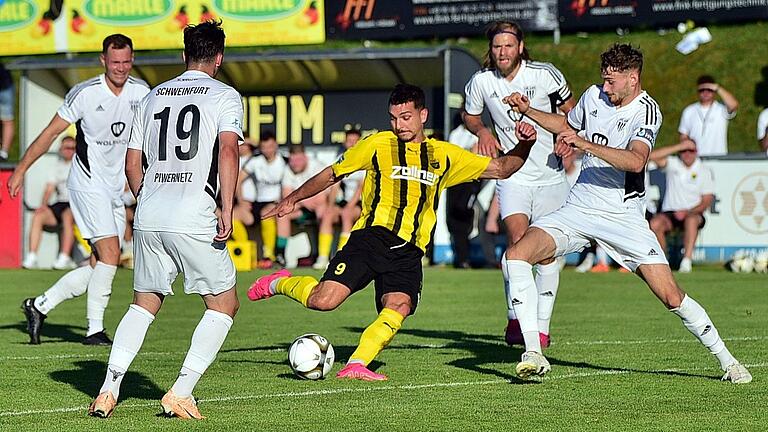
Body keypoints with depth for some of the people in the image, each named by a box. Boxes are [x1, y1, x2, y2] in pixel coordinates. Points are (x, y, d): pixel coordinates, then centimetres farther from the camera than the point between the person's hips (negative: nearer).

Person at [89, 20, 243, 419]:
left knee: (144, 304, 20)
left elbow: (132, 164, 19)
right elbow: (228, 150, -14)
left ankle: (108, 390, 5)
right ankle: (180, 393, -2)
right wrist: (227, 210, -14)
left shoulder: (154, 96, 17)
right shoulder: (225, 96, 2)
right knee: (224, 306, 10)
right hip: (194, 222, -5)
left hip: (148, 220, 5)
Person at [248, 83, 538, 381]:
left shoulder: (445, 156, 16)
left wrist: (524, 145, 1)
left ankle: (356, 366, -25)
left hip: (408, 253, 2)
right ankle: (281, 284, 13)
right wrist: (293, 199, 18)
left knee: (399, 308, -26)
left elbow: (500, 169, 18)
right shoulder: (378, 144, 9)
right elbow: (332, 174, 18)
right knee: (323, 301, -17)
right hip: (372, 237, -2)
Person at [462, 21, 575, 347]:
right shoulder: (481, 82, -3)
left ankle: (541, 327, 13)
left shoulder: (545, 74, -8)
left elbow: (570, 110, 7)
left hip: (550, 175, 0)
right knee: (517, 240, -21)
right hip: (513, 174, 0)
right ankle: (515, 318, -14)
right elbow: (470, 115, 17)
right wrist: (482, 131, -4)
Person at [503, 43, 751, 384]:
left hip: (623, 215, -5)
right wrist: (527, 111, 15)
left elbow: (635, 161, -30)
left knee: (672, 297, -9)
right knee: (517, 255, -20)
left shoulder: (646, 111, -12)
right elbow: (568, 124, 28)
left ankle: (727, 361, 12)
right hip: (578, 207, 5)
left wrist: (585, 144, -35)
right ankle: (533, 354, -19)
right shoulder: (594, 96, 5)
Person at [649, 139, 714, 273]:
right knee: (655, 224, -30)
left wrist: (687, 212, -18)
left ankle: (686, 261, -40)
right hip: (669, 212, 1)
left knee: (691, 220, -38)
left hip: (693, 213, -1)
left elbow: (707, 201, -2)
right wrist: (678, 146, -14)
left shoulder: (704, 171, 3)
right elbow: (652, 156, -13)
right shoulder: (672, 164, 5)